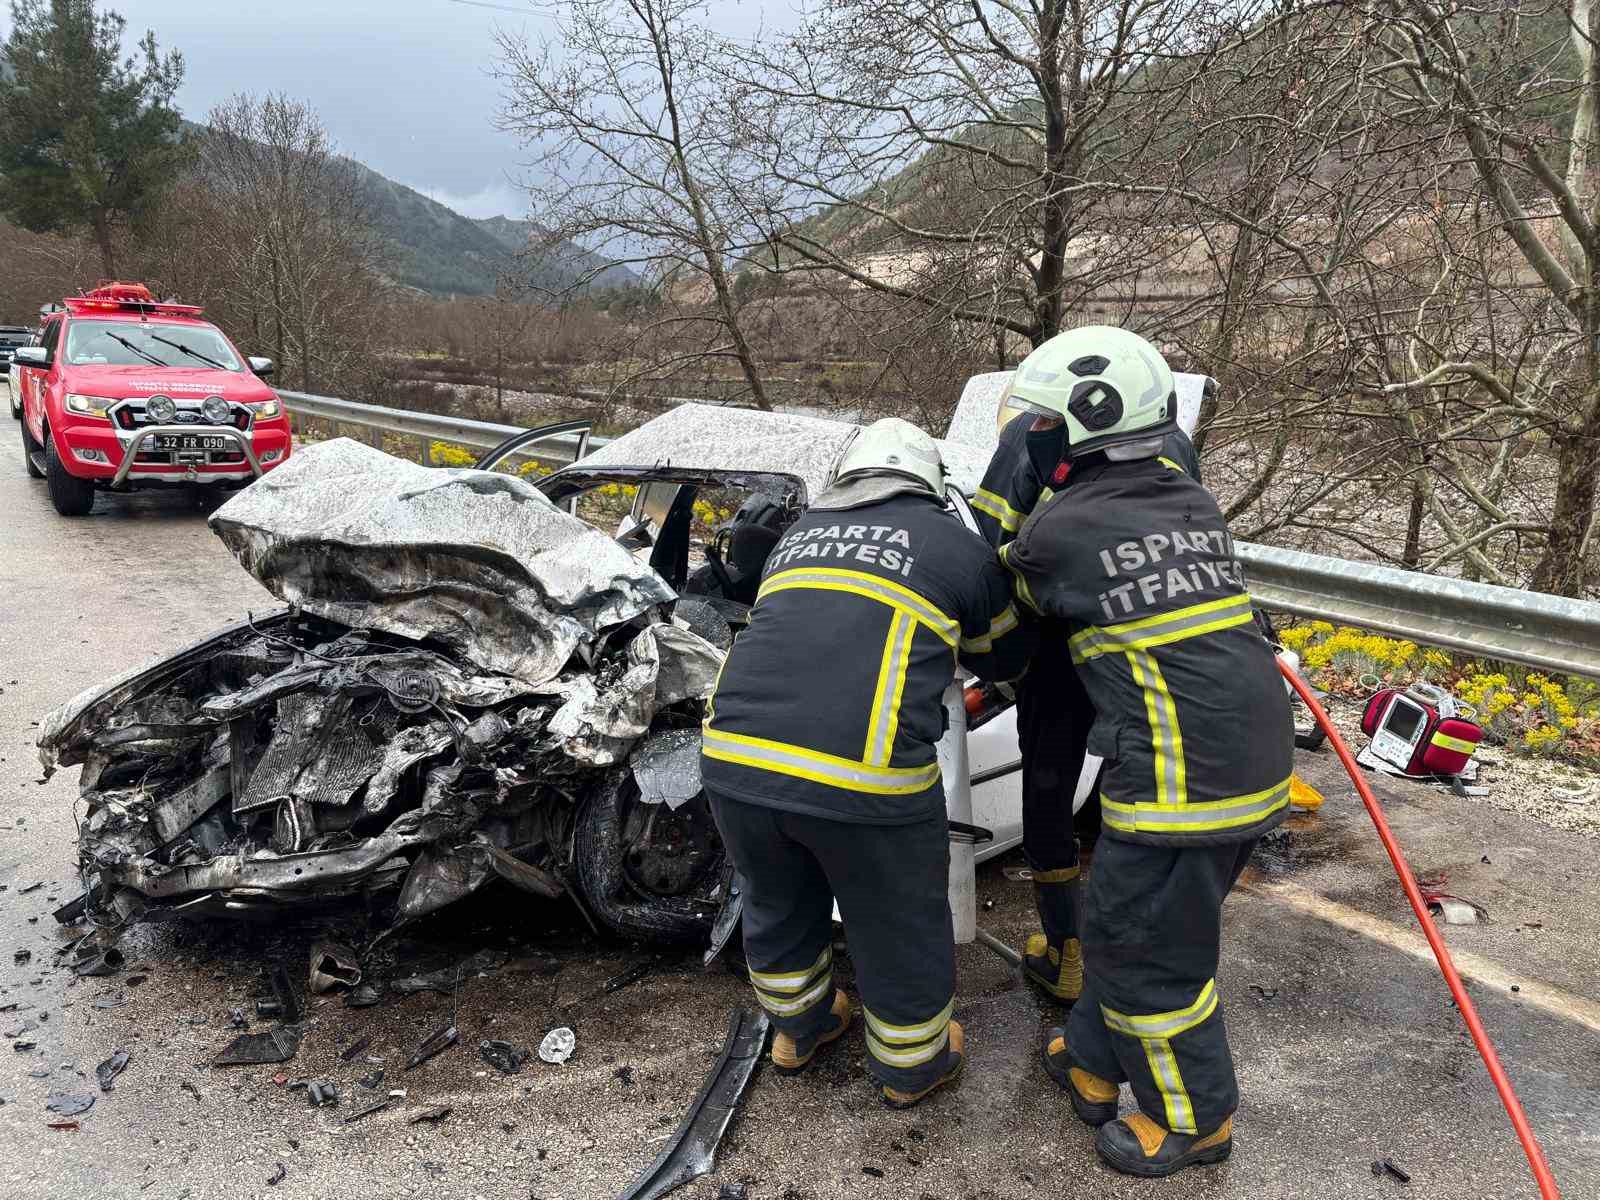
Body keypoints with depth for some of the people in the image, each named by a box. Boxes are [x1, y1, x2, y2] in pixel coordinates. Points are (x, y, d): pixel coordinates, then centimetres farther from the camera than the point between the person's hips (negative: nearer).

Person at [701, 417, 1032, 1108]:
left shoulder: (799, 534, 22)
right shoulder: (957, 546, 9)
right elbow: (1005, 658, 25)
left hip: (734, 760, 5)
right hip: (864, 781, -4)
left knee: (778, 906, 30)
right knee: (898, 931, 22)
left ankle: (799, 1030, 53)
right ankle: (911, 1066, 45)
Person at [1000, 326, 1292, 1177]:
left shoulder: (1059, 531, -10)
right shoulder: (1197, 509, 10)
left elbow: (1008, 595, 11)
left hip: (1180, 781, -8)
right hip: (1258, 764, 8)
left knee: (1147, 954, 11)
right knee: (1125, 921, 23)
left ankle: (1195, 1120, 30)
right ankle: (1094, 1063, 39)